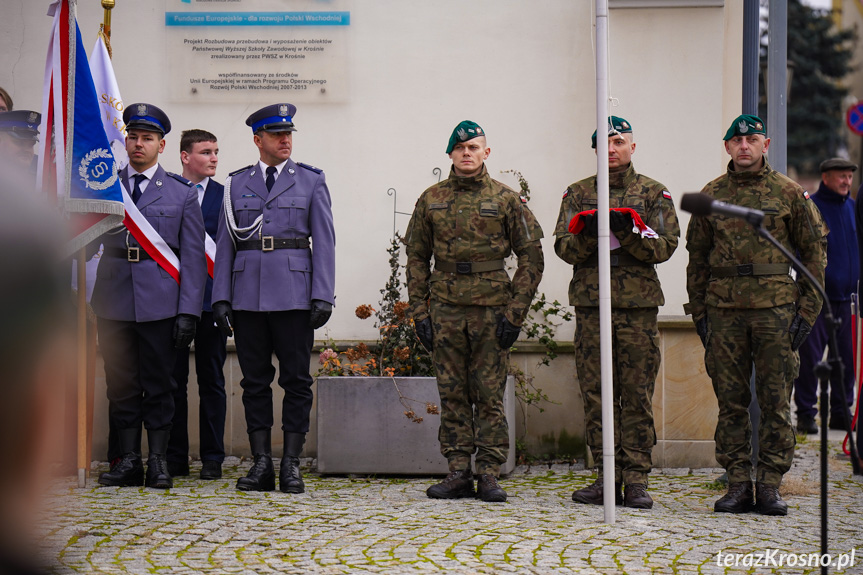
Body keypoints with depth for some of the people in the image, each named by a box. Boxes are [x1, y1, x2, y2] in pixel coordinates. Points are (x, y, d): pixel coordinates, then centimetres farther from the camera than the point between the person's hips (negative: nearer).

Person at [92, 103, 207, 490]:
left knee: (158, 383, 2)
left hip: (159, 300, -2)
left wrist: (188, 312, -6)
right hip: (113, 299, 2)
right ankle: (128, 461, 14)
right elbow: (85, 242, 12)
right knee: (121, 383, 5)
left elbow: (193, 257, 2)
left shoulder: (182, 193, 6)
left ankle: (158, 461, 11)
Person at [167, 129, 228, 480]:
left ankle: (212, 458, 8)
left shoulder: (225, 195, 6)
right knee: (173, 380, 4)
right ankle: (175, 458, 12)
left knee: (212, 380, 3)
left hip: (211, 299, 0)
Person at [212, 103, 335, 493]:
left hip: (294, 295, -2)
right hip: (247, 296, 2)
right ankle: (261, 464, 10)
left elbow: (324, 242, 2)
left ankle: (291, 465, 5)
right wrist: (221, 297, 3)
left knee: (296, 380, -1)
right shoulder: (236, 184, 12)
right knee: (254, 380, 4)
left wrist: (323, 296, -7)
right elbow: (225, 243, 11)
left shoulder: (311, 181, 6)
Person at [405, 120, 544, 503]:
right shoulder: (431, 200, 9)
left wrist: (515, 312, -6)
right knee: (452, 395, 5)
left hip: (492, 310, -2)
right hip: (446, 310, 2)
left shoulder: (507, 200, 2)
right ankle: (458, 473, 10)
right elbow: (416, 259, 12)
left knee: (490, 395, 0)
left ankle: (490, 475, 5)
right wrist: (419, 312, 4)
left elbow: (531, 258, 1)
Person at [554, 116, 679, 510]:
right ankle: (608, 475, 8)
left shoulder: (654, 193, 9)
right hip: (591, 302, 2)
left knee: (638, 394, -3)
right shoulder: (578, 193, 14)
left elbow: (664, 247, -2)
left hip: (639, 304, -2)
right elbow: (564, 248, 5)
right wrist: (590, 233, -15)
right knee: (596, 392, 2)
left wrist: (627, 229, -17)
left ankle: (636, 479, 1)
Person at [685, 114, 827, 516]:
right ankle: (737, 485, 10)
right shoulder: (710, 195, 10)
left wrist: (807, 311, -2)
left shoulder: (789, 193, 4)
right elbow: (697, 259, 14)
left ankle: (769, 486, 7)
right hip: (724, 310, 2)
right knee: (731, 401, 4)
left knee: (775, 401, 0)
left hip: (775, 308, -2)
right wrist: (699, 312, 8)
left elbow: (814, 253, 5)